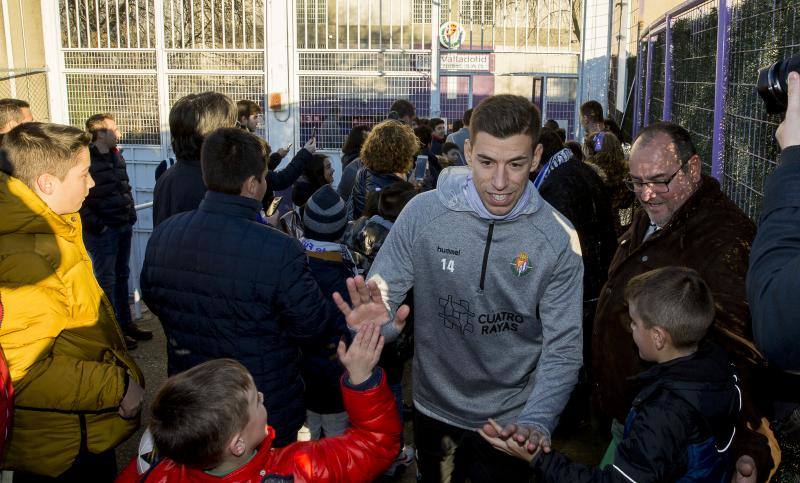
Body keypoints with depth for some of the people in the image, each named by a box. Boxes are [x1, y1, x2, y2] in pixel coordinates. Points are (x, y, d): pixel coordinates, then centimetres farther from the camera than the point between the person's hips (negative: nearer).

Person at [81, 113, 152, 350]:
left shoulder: (116, 156, 12)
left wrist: (131, 215, 13)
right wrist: (95, 225, -17)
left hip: (123, 227, 8)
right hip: (103, 230, -8)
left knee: (122, 276, 16)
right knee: (106, 280, 0)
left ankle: (126, 323, 27)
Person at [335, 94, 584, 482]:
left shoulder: (559, 239, -15)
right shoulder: (423, 212, -15)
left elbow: (563, 348, -14)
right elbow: (382, 293, -9)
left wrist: (537, 422, -28)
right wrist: (375, 320, -32)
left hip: (511, 422, -1)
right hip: (434, 410, 1)